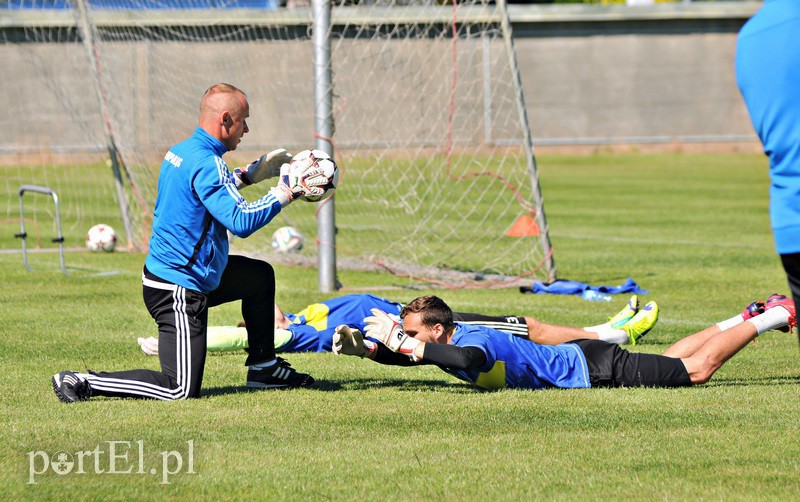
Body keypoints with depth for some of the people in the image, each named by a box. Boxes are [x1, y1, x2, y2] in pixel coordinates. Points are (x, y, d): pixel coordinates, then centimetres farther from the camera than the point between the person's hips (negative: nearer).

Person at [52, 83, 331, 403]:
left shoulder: (180, 152, 8)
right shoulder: (205, 163, -22)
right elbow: (241, 222, -28)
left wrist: (248, 175, 27)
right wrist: (285, 193, -18)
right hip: (179, 290, -11)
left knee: (260, 276, 26)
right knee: (181, 390, -10)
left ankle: (263, 367, 34)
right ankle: (82, 382, -7)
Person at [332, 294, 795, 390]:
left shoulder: (469, 341, -29)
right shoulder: (443, 341, -4)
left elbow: (463, 358, -53)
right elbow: (405, 356, 10)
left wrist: (402, 342, -48)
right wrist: (364, 347, -9)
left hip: (594, 370, -8)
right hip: (576, 360, 8)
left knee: (696, 370, 2)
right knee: (671, 363, 26)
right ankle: (748, 318, 37)